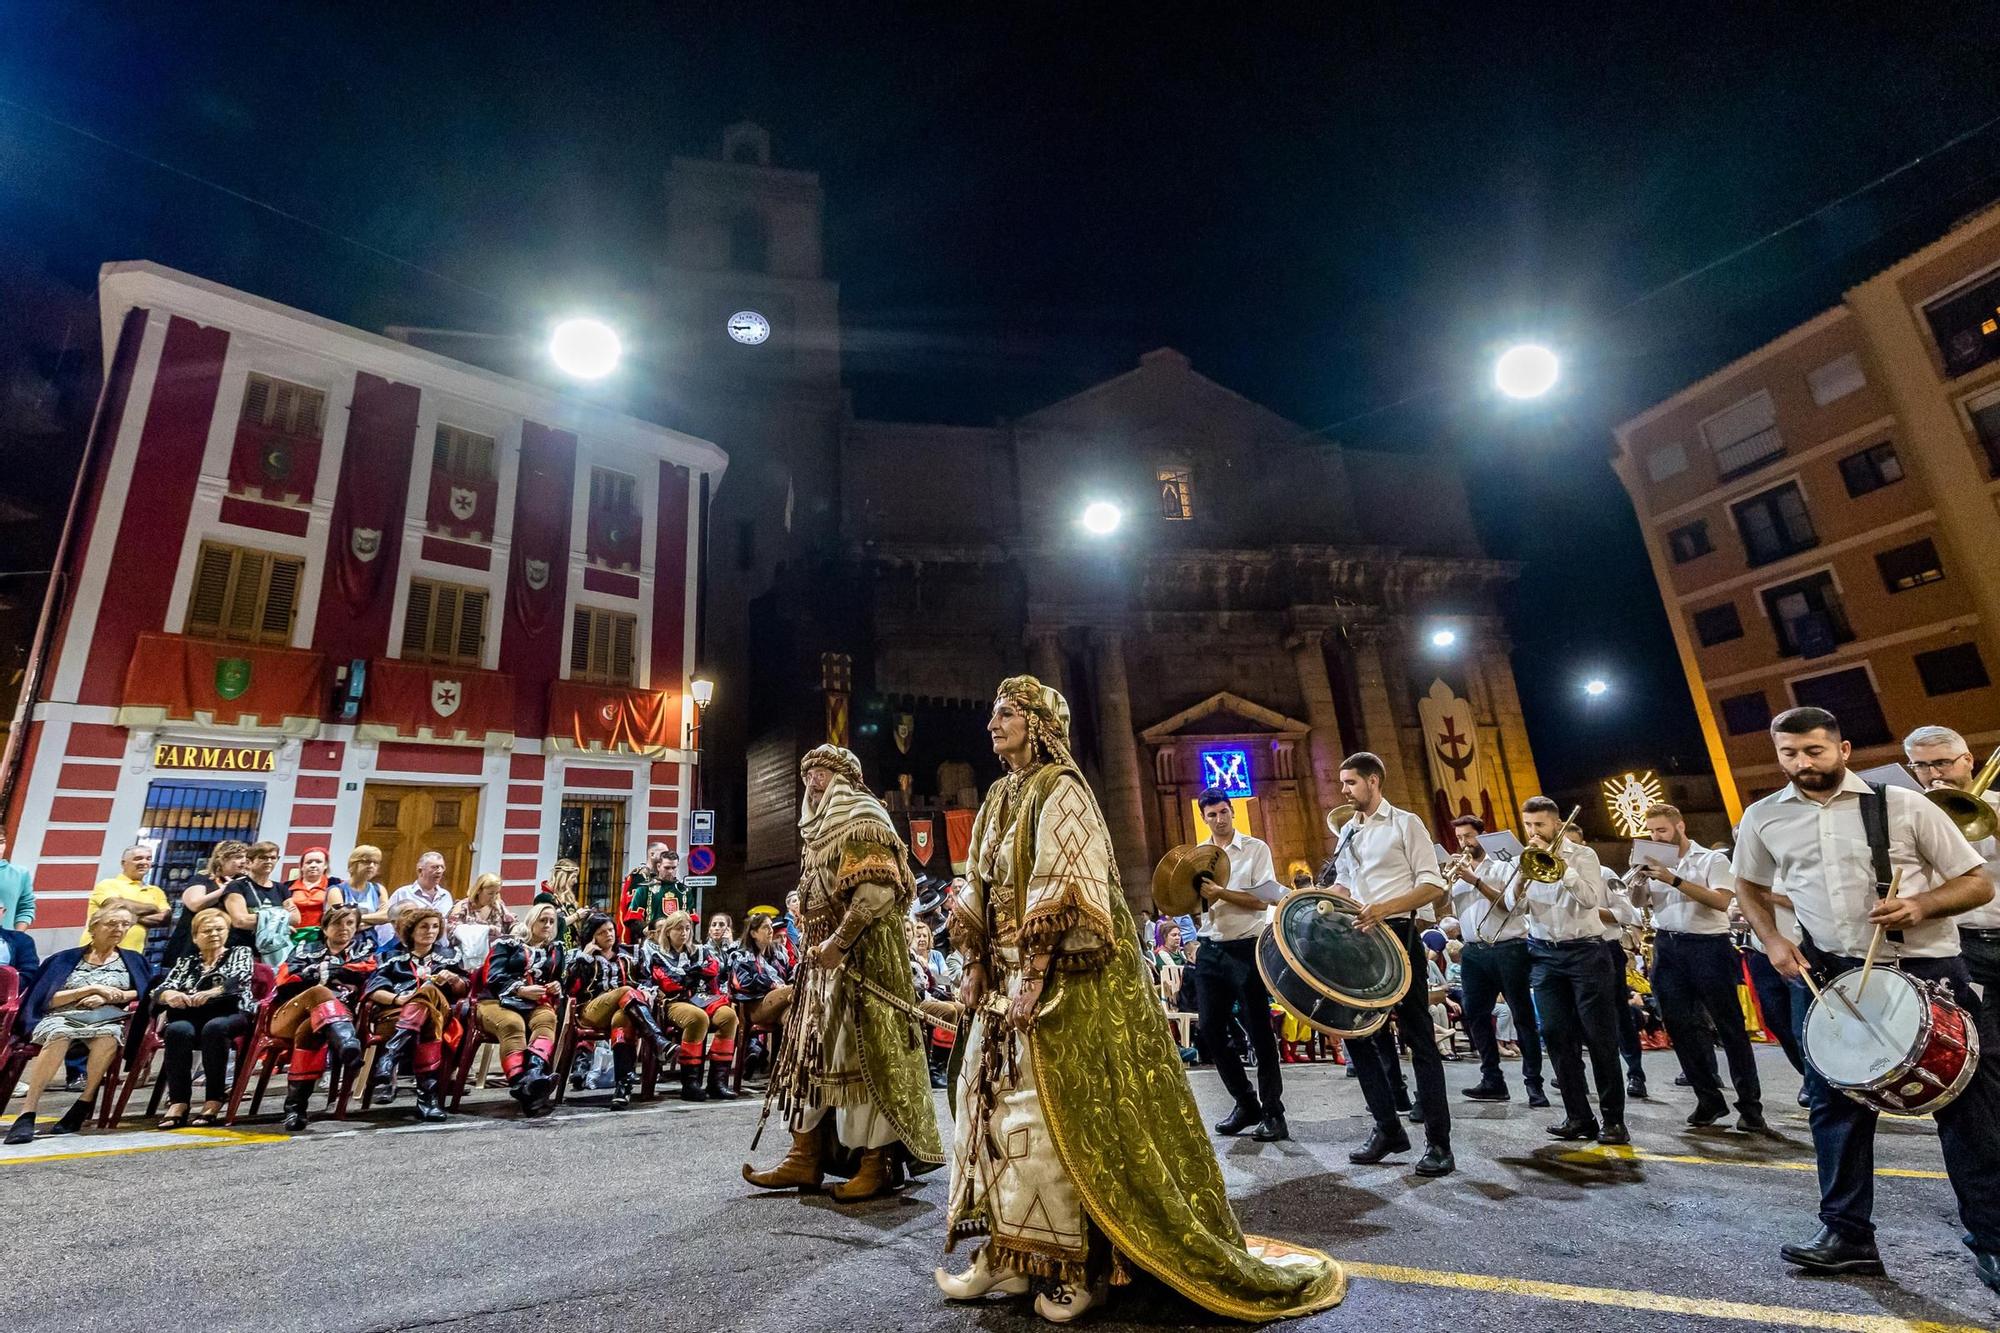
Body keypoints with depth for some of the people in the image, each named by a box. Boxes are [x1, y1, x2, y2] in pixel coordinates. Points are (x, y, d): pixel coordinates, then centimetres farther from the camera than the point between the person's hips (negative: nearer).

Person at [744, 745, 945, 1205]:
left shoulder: (861, 819, -7)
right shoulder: (819, 829, 21)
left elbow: (878, 890, -20)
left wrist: (839, 941, -22)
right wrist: (807, 923, 11)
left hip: (863, 951, -9)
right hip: (824, 953, 10)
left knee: (864, 1050, -6)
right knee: (812, 1049, 9)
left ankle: (881, 1161, 2)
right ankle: (806, 1157, 16)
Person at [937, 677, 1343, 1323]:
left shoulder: (1060, 790, -11)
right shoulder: (999, 800, 14)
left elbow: (1061, 890, -19)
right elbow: (980, 894, 16)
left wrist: (1036, 976, -22)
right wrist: (976, 967, 10)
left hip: (1065, 980, -9)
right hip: (1007, 979, 9)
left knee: (1060, 1116, -2)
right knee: (999, 1105, 11)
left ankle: (1076, 1267, 13)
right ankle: (1008, 1253, 24)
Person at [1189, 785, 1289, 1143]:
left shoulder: (1256, 849, -2)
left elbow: (1264, 899, -11)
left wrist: (1220, 893, -20)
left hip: (1247, 948, -5)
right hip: (1210, 949, 5)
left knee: (1259, 1031, 2)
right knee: (1211, 1028, 5)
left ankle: (1272, 1113, 14)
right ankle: (1245, 1103, 23)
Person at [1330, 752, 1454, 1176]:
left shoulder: (1405, 824, -5)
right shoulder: (1347, 833, 14)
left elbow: (1433, 885, -10)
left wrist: (1385, 907, -23)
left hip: (1398, 937, -7)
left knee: (1418, 1038, -1)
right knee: (1358, 1032, 8)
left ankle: (1438, 1143, 8)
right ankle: (1388, 1128, 21)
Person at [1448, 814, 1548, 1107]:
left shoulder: (1503, 866, 3)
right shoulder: (1455, 872, 14)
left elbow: (1510, 904, -11)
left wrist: (1476, 881, -17)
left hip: (1509, 950, -4)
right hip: (1474, 953, 4)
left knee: (1523, 1015, -1)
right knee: (1475, 1017, 3)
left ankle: (1534, 1083, 6)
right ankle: (1493, 1081, 11)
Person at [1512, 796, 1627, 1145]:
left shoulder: (1582, 855, -1)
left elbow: (1591, 898, -17)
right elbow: (1513, 905, -2)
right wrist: (1524, 873, -17)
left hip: (1584, 950, -4)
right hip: (1544, 954, 4)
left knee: (1600, 1035, -2)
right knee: (1555, 1035, 2)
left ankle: (1613, 1118, 8)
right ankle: (1578, 1116, 11)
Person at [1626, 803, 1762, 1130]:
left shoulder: (1712, 859, -1)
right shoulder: (1654, 862, 11)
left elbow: (1721, 900, -15)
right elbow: (1638, 901, 4)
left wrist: (1675, 880, -22)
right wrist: (1637, 879, -16)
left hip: (1708, 946, -4)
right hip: (1667, 947, 5)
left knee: (1730, 1026, 1)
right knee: (1680, 1027, 7)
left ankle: (1750, 1105, 10)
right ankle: (1709, 1099, 19)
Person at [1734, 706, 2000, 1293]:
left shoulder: (1902, 804, -7)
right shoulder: (1762, 818, 0)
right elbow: (1748, 885, 16)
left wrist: (1921, 905, -22)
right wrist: (1773, 940, 1)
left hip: (1927, 968, -2)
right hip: (1832, 974, 2)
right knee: (1836, 1102, 6)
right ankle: (1847, 1232, 18)